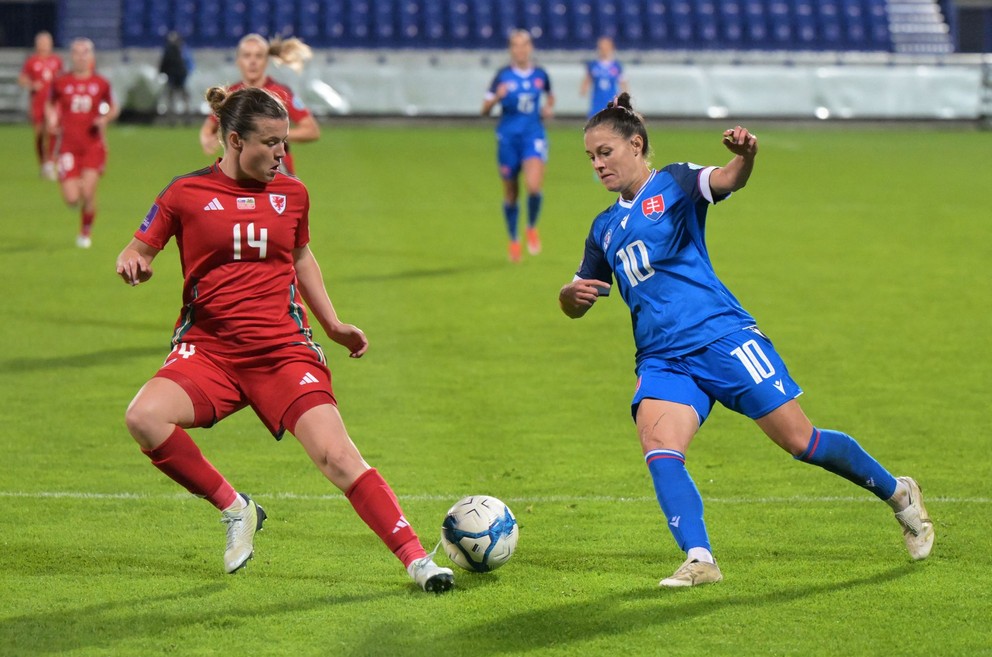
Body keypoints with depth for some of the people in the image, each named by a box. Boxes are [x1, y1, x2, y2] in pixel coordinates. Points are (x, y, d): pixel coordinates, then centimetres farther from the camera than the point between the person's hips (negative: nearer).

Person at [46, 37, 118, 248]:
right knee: (71, 199, -8)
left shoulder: (101, 84, 2)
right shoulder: (61, 83, 1)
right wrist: (52, 118, 0)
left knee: (88, 193, -12)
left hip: (93, 146, 0)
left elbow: (114, 108, 16)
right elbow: (50, 104, 19)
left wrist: (105, 118, -5)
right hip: (68, 146, 0)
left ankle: (86, 233, 12)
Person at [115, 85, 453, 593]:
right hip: (209, 347, -1)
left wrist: (332, 324, 21)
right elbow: (138, 250, 7)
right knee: (144, 417, -28)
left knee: (337, 456, -15)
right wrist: (132, 263, -17)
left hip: (284, 350, 1)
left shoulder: (292, 194, 9)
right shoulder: (187, 193, -1)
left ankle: (416, 560, -9)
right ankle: (235, 510, -8)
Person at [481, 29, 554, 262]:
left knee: (534, 186, -22)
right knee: (511, 194, 7)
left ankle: (532, 228, 6)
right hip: (508, 137, 0)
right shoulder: (503, 75, -2)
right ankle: (514, 240, 29)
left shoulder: (540, 75, 3)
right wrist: (497, 97, -22)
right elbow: (485, 110, -2)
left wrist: (549, 108, 3)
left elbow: (550, 96, 24)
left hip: (534, 136, 0)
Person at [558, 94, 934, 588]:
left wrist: (744, 155, -45)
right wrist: (570, 296, -3)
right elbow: (576, 304, 23)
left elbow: (726, 180, -21)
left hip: (721, 337, -5)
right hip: (661, 359, 5)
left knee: (800, 441, -2)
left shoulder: (673, 185, 1)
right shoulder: (605, 228, 18)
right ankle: (699, 560, -29)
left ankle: (897, 492, 20)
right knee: (658, 449, -23)